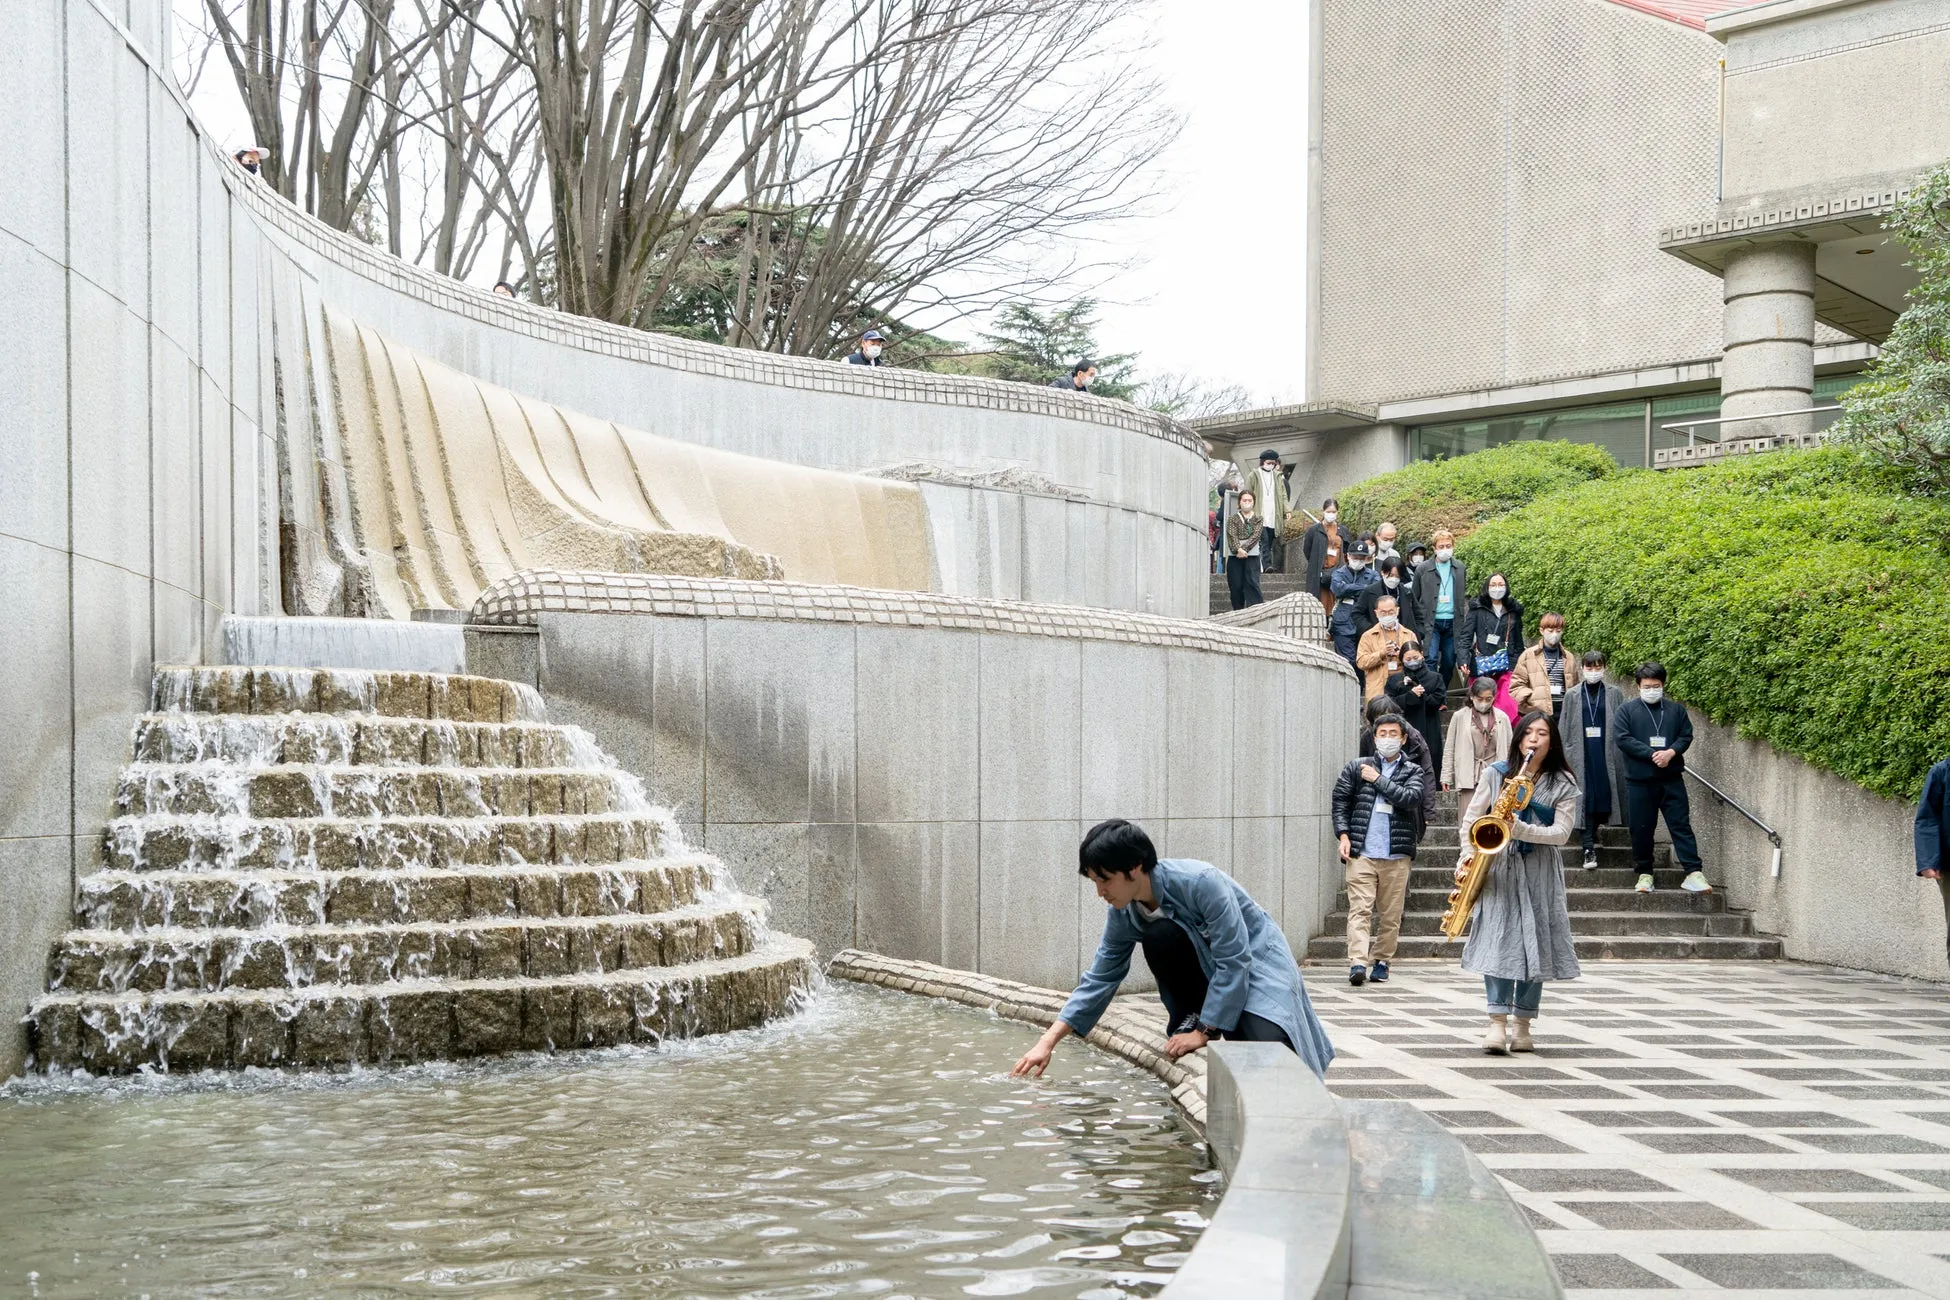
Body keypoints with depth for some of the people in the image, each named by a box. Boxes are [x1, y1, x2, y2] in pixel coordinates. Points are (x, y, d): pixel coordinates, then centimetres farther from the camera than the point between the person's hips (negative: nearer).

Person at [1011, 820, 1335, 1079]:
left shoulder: (1200, 882, -31)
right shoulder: (1124, 914, -12)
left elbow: (1234, 961, -28)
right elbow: (1100, 979, -4)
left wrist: (1203, 1032, -24)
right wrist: (1047, 1042, -10)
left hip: (1257, 961, -6)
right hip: (1208, 969, 6)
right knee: (1159, 936, -28)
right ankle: (1190, 1016, -5)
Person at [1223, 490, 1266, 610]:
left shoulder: (1257, 519, 9)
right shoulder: (1233, 519, 9)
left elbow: (1255, 536, -4)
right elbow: (1232, 536, -5)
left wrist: (1244, 549, -16)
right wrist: (1238, 549, -21)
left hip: (1252, 555, -1)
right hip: (1235, 556, 1)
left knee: (1252, 582, -12)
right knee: (1236, 585, 1)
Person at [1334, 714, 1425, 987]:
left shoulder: (1412, 771, 10)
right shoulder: (1357, 767, 12)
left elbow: (1410, 799, -8)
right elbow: (1340, 800, 10)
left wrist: (1378, 779, -5)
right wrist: (1343, 835, -2)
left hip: (1397, 854, 1)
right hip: (1361, 852, -1)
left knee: (1391, 914, 5)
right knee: (1360, 908, -11)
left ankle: (1382, 962, 15)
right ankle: (1357, 963, -19)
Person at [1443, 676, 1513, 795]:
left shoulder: (1502, 718, 5)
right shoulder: (1460, 716, 1)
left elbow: (1509, 748, 10)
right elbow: (1449, 748, 5)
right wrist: (1446, 776, 3)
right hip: (1468, 776, -1)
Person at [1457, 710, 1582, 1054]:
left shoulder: (1563, 784, 4)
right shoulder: (1495, 773, 7)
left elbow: (1561, 832, -5)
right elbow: (1471, 818, 9)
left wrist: (1520, 830, -19)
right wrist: (1468, 856, -4)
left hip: (1540, 873, 0)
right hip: (1497, 868, 0)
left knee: (1535, 945, 1)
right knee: (1498, 940, -11)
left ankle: (1522, 1026, 10)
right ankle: (1498, 1024, -13)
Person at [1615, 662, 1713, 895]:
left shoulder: (1676, 709, 12)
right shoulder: (1627, 710, 4)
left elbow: (1686, 736, 6)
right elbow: (1623, 739, -6)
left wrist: (1671, 752, -14)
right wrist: (1652, 755, -14)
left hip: (1671, 779, 1)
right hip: (1639, 780, -1)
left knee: (1681, 825, -4)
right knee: (1641, 829, 4)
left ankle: (1694, 873, -7)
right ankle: (1644, 873, 16)